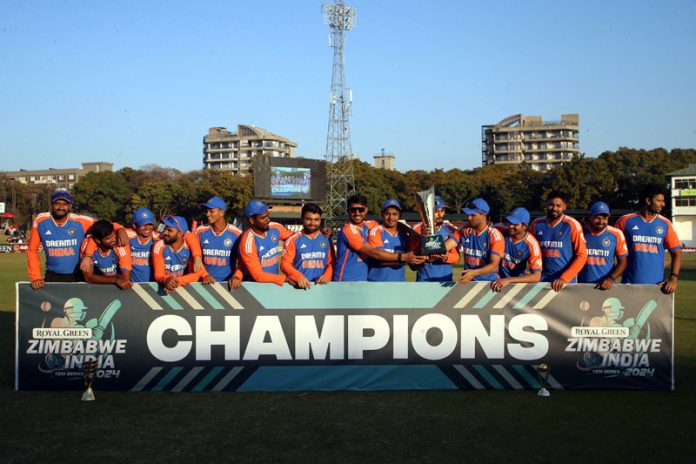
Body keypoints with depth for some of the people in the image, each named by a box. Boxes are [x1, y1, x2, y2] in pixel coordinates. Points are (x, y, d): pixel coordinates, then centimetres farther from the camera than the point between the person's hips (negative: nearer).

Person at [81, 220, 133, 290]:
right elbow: (89, 277, -20)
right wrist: (115, 280, -31)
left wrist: (99, 277, -15)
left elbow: (126, 277, -23)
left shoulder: (121, 244, -23)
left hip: (119, 287, -1)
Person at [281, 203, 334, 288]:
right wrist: (298, 277, -16)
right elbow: (285, 263, -1)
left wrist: (327, 275, -4)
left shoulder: (326, 240, 12)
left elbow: (332, 262, 15)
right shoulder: (294, 239, 4)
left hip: (320, 286, 2)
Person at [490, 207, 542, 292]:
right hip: (499, 279, 1)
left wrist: (509, 280, -31)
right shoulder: (502, 231, -8)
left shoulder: (531, 244, -16)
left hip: (519, 282, 0)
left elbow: (536, 276, -21)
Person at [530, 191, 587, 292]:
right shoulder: (537, 225, 3)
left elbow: (582, 255, -8)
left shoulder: (572, 225, -7)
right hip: (542, 280, 3)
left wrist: (564, 278, -17)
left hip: (567, 281, -3)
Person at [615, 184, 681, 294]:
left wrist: (673, 278, -6)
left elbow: (676, 252, 6)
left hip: (657, 285, 2)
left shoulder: (665, 224, 5)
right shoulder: (625, 221, -1)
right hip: (630, 284, -2)